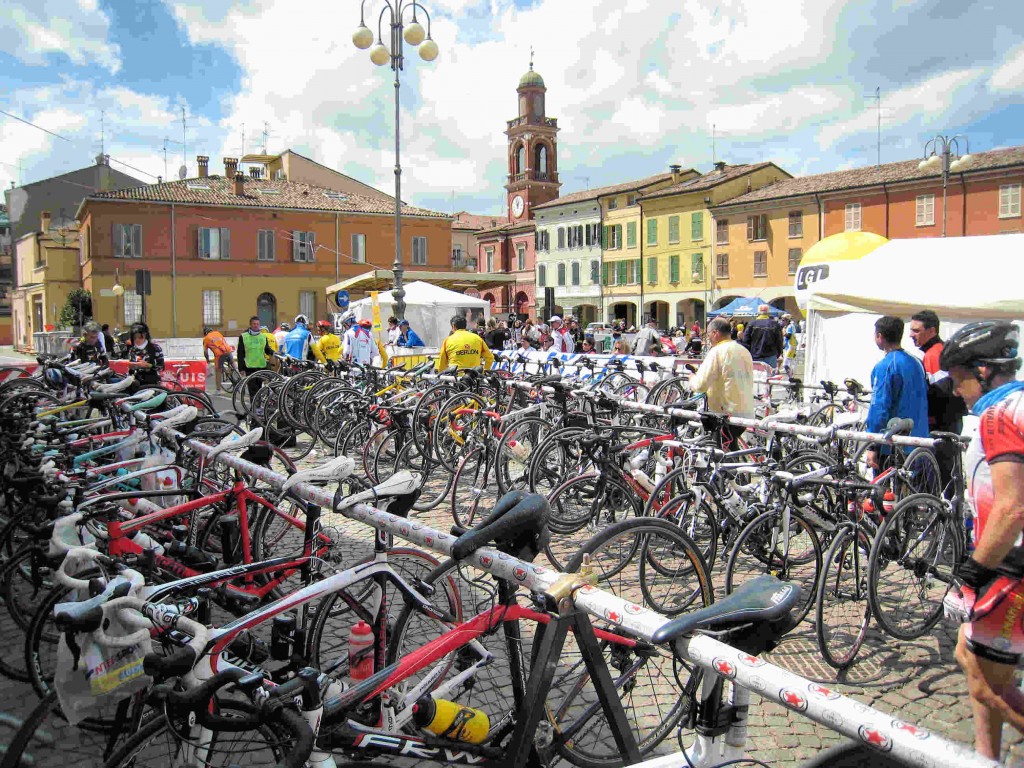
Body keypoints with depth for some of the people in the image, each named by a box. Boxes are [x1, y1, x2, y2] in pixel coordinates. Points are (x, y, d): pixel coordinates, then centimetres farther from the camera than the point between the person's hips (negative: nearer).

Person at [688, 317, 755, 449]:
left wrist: (692, 379, 6)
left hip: (726, 413, -8)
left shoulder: (717, 351, -12)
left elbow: (701, 385, -17)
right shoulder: (744, 351, 12)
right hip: (746, 413, 8)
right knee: (731, 451, 18)